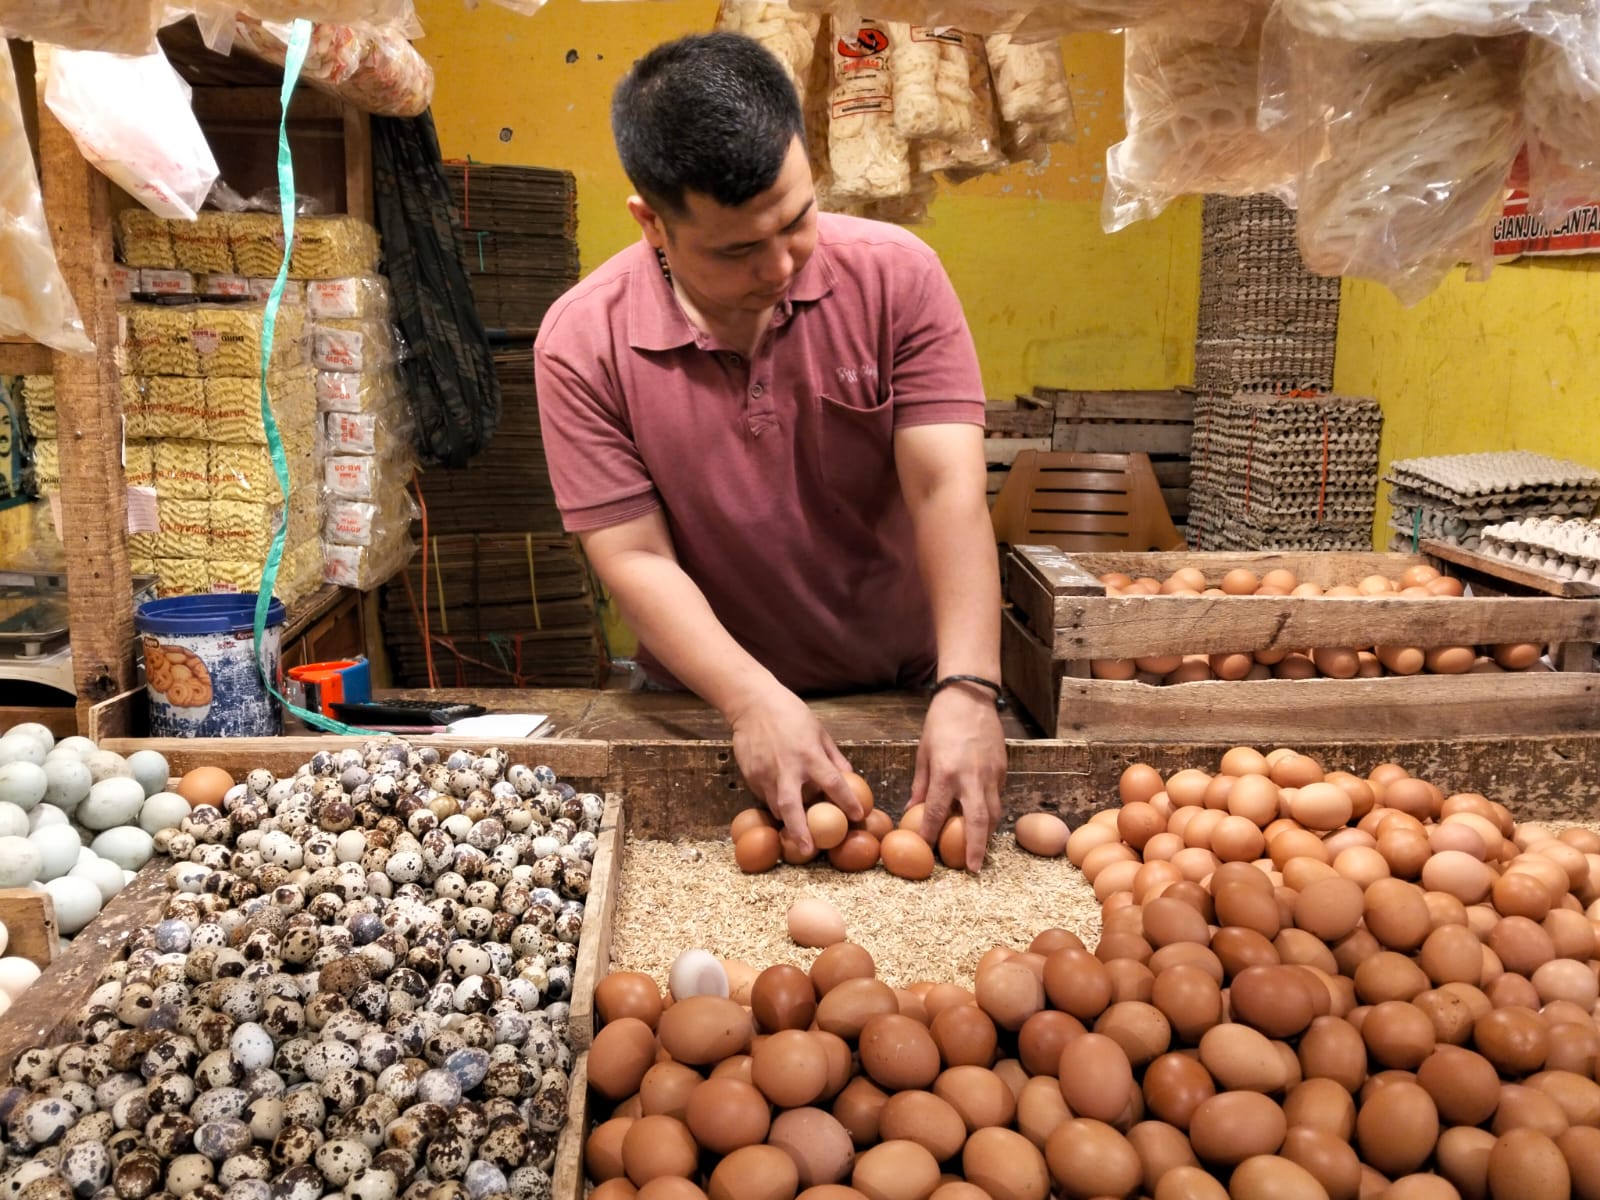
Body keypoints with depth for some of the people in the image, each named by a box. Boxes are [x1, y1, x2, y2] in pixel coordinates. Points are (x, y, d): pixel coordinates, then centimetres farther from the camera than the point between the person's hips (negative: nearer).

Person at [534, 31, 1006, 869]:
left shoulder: (896, 276, -12)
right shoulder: (581, 344, -14)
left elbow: (947, 490, -18)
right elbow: (635, 558, -14)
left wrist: (967, 689, -30)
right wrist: (755, 703, -27)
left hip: (906, 693, 1)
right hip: (709, 707, 0)